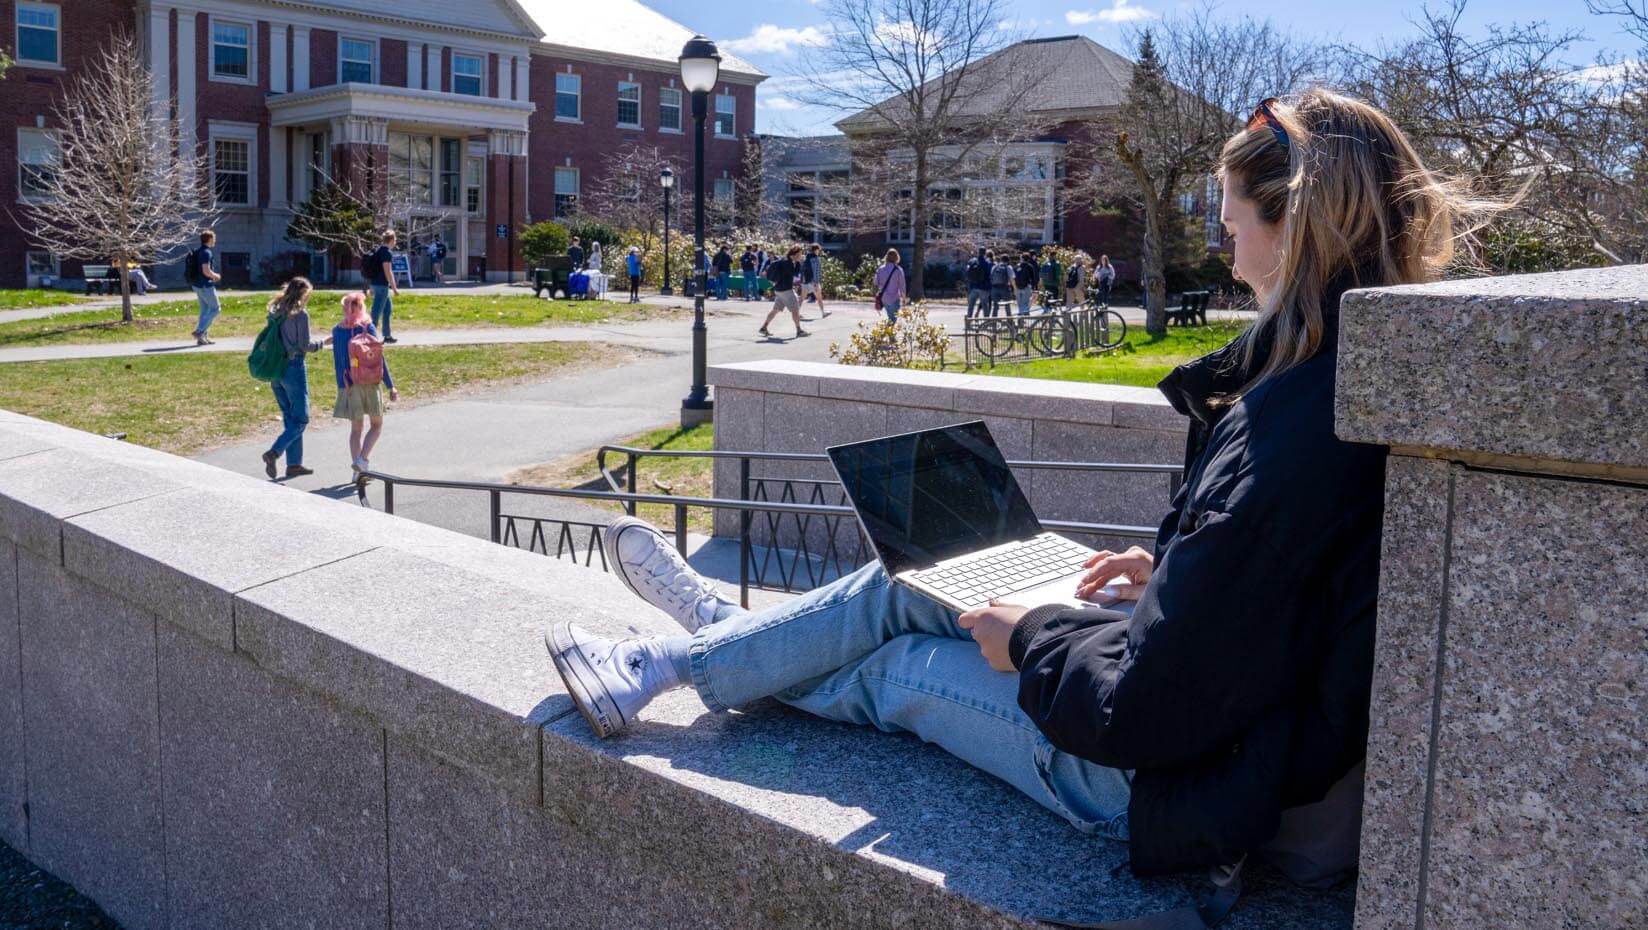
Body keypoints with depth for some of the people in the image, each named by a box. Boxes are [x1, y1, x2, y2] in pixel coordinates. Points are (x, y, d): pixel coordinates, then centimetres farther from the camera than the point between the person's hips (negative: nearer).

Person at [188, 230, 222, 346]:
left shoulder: (198, 252, 13)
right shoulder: (206, 252, -16)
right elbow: (206, 271, -24)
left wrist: (212, 276, 16)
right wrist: (216, 276, -6)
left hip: (197, 284, 9)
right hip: (205, 285, -9)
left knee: (205, 310, 13)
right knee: (215, 308, -1)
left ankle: (202, 337, 13)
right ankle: (199, 331, -7)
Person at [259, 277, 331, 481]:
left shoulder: (276, 311, 9)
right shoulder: (300, 313, -12)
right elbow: (304, 345, -14)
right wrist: (323, 343, 2)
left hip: (276, 369, 7)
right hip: (294, 368, -7)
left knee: (290, 418, 15)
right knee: (301, 419, 0)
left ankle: (294, 464, 17)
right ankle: (274, 452, -16)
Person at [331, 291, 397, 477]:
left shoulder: (337, 331, 1)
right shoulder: (368, 328, -9)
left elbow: (337, 362, 3)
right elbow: (379, 358, -9)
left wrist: (342, 387, 10)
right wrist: (391, 386, -5)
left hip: (349, 384, 3)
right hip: (369, 383, -3)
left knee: (355, 428, 12)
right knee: (377, 425, 11)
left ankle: (358, 470, 11)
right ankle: (362, 459, -8)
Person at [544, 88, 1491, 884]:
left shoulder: (1292, 433, -31)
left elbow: (1146, 704, -28)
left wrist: (1028, 642, -11)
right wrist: (1172, 574, 8)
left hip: (1194, 777, -8)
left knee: (900, 668, 8)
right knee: (904, 588, 12)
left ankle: (661, 669, 30)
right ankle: (729, 629, 35)